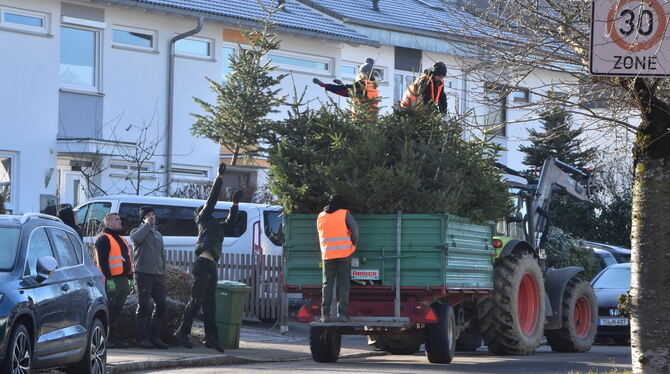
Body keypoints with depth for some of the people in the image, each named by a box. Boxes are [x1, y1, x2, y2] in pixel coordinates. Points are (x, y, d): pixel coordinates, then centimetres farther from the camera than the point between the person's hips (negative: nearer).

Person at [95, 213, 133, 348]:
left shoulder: (121, 239, 22)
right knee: (108, 310, -8)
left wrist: (131, 278, 19)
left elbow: (127, 260, 25)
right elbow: (102, 261, -15)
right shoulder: (104, 239, -7)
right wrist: (109, 279, -21)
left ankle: (114, 338, 14)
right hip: (112, 280, -9)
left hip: (123, 280, 9)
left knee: (117, 311, 10)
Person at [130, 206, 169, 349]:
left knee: (161, 305, 1)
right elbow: (135, 238, -20)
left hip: (157, 274, 6)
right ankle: (143, 338, -3)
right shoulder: (137, 231, 6)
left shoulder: (158, 235, 25)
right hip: (143, 273, -6)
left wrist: (164, 274, 20)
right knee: (144, 306, -7)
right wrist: (147, 224, -11)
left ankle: (155, 337, 9)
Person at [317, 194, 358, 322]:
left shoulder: (321, 217, 11)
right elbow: (354, 228, -10)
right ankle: (342, 312, -4)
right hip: (344, 253, -2)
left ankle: (325, 313, -2)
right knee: (343, 284, 1)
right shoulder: (344, 214, -1)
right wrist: (353, 244, 2)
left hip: (327, 254, 2)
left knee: (327, 284, 5)